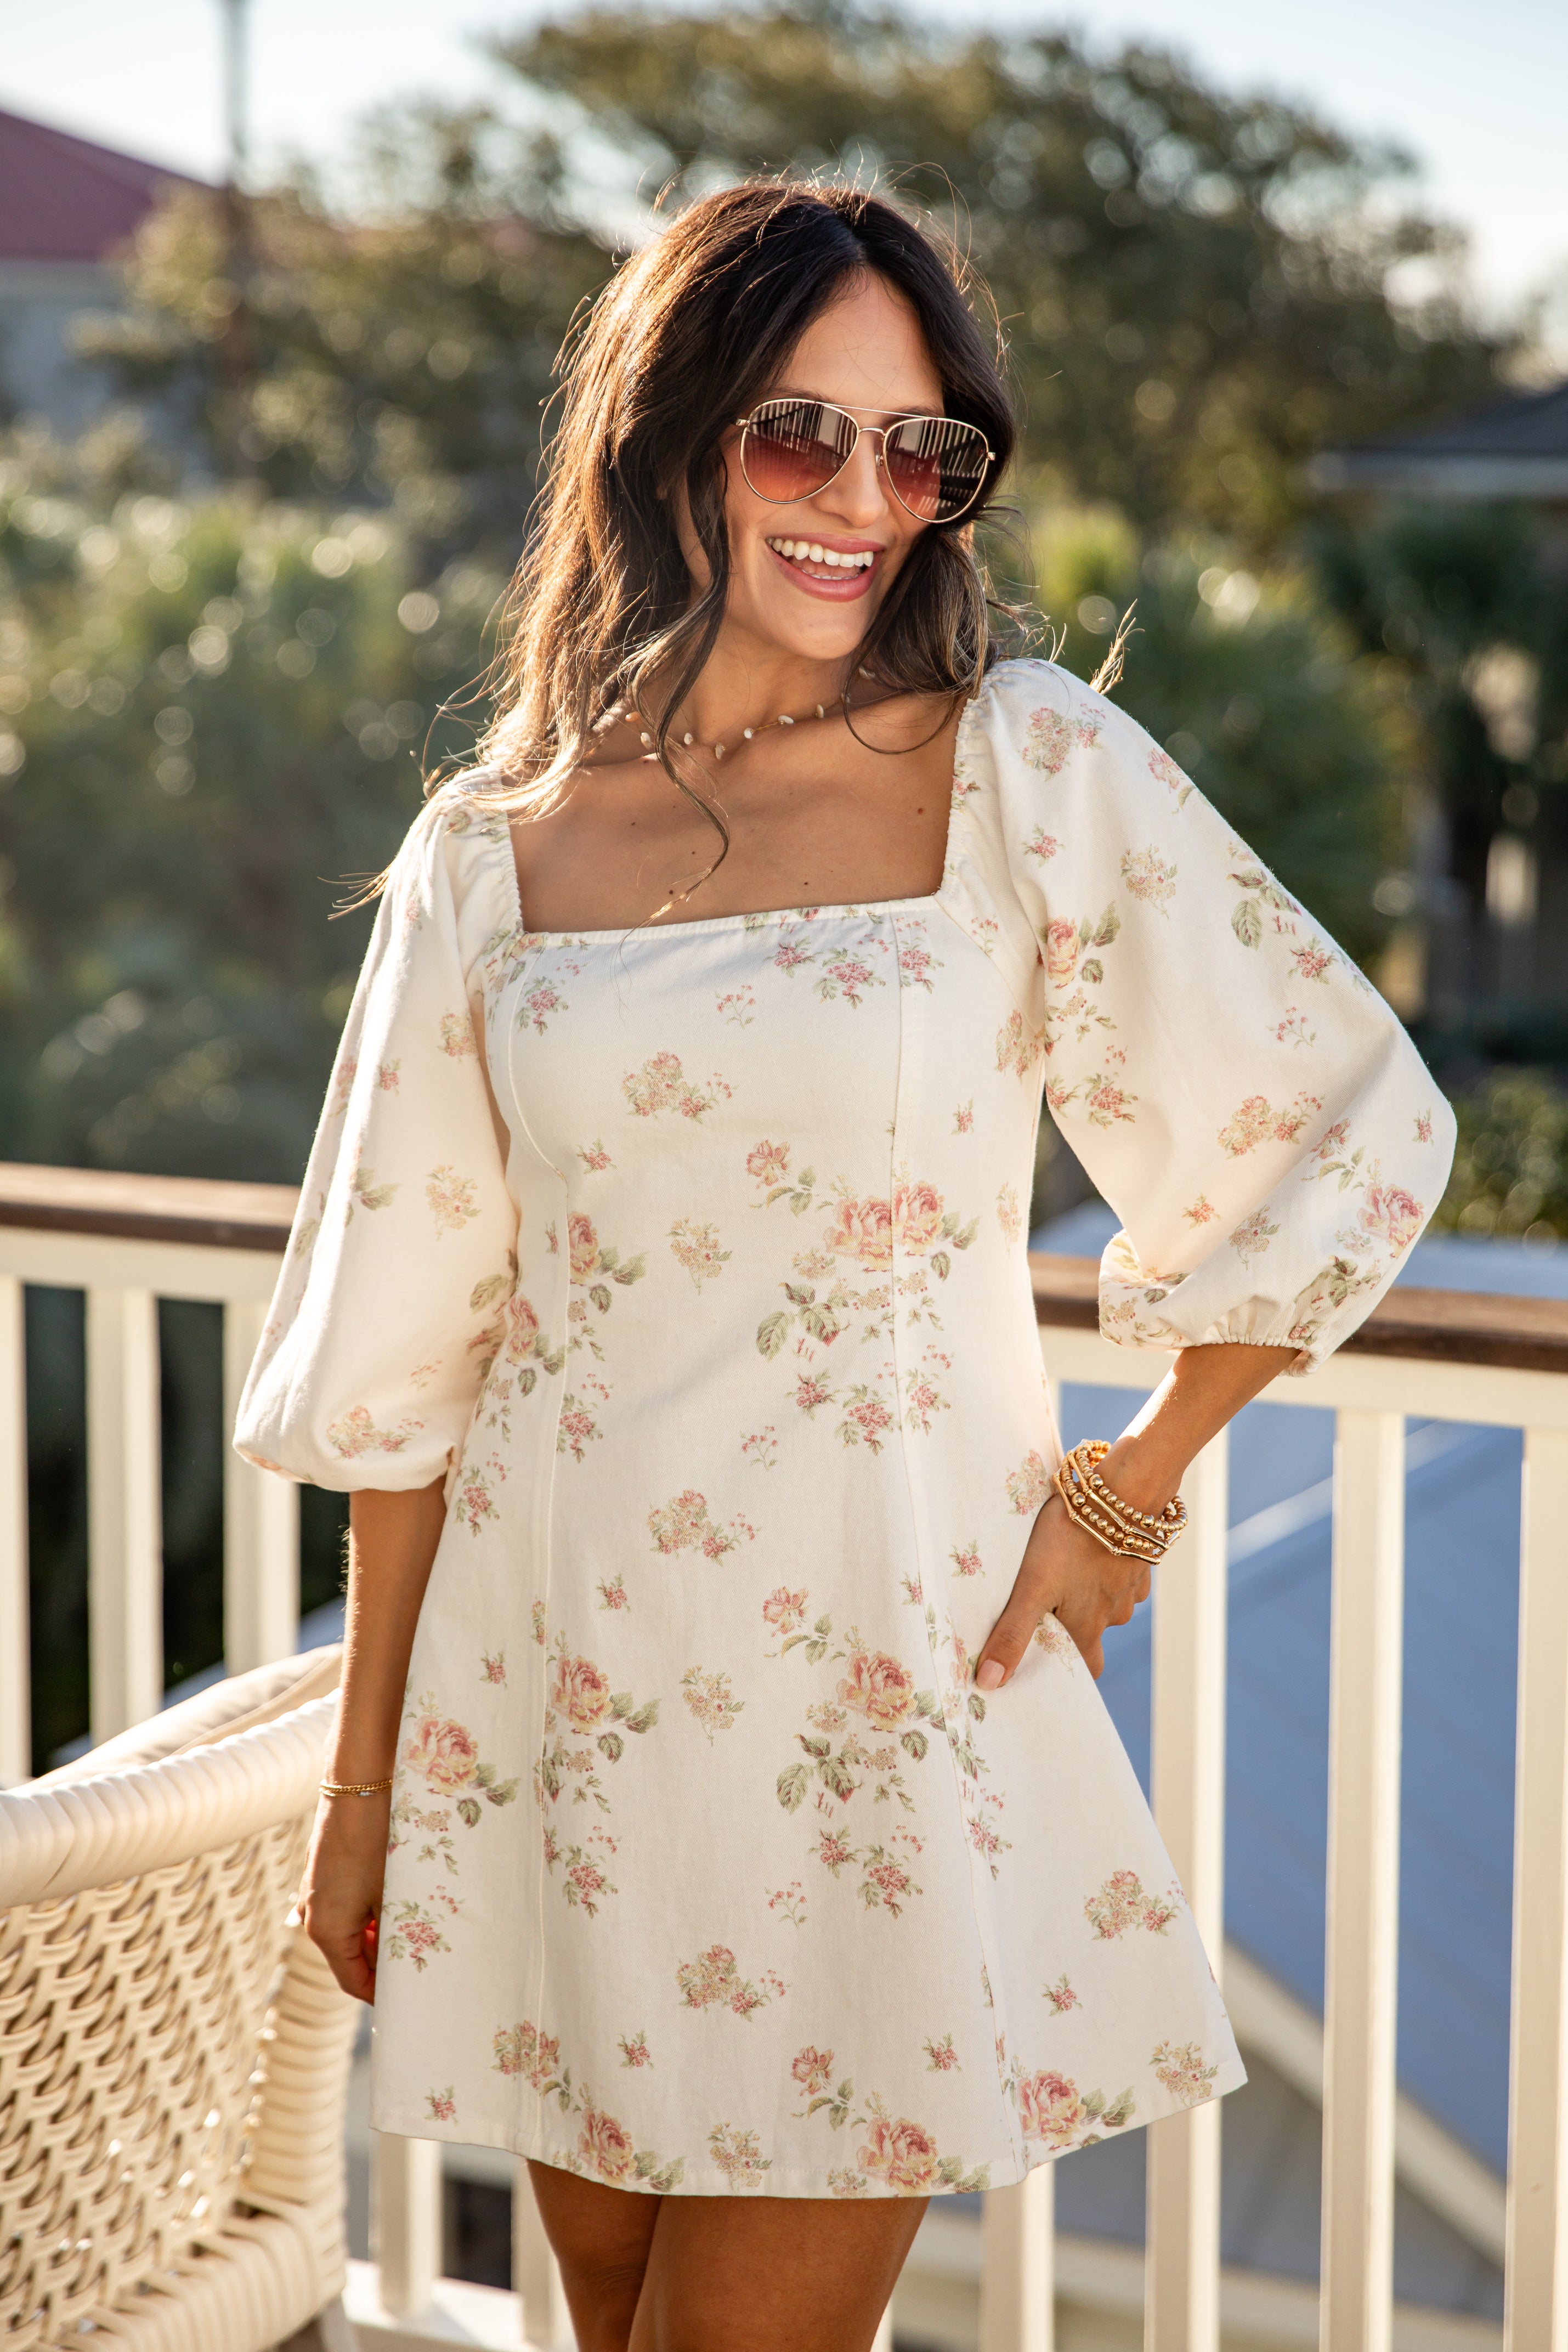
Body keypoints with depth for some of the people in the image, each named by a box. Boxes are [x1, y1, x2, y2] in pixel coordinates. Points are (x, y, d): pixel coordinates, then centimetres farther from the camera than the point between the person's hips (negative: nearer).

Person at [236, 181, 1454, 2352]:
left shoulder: (1029, 769, -4)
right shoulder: (495, 850, 2)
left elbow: (1350, 1134, 2)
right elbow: (407, 1346, 6)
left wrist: (1125, 1499, 1)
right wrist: (362, 1788, 9)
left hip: (883, 1686, -2)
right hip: (553, 1699, 3)